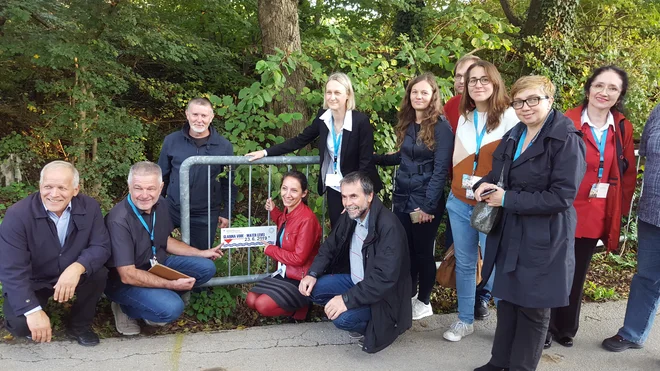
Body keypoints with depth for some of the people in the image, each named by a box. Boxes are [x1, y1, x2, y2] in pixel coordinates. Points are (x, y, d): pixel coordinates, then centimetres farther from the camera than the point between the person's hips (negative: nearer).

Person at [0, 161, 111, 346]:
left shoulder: (90, 207, -14)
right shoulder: (17, 214, -22)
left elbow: (101, 246, -15)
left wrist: (77, 267, -39)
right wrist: (33, 311, -36)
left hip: (71, 275, 3)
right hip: (31, 282, -2)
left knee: (99, 274, -27)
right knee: (19, 324, -27)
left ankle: (79, 325, 0)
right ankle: (36, 323, 13)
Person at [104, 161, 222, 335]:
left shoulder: (160, 205, -6)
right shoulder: (119, 221, -28)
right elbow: (127, 275, -28)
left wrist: (201, 253, 7)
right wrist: (172, 284, -27)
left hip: (157, 266, 7)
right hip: (125, 282, -7)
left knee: (206, 268, -3)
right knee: (171, 308, -30)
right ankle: (126, 308, -1)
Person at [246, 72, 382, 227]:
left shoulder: (361, 121, -18)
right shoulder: (323, 117, -4)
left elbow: (366, 162, -16)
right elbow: (300, 140, 5)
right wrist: (266, 152, 2)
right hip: (333, 188, 4)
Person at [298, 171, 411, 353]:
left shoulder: (389, 226, -29)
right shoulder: (349, 216, -4)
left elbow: (384, 278, -33)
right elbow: (329, 247, 9)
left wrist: (347, 299, -35)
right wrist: (312, 274, -8)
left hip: (381, 294, -8)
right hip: (355, 281, 8)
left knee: (343, 318, -29)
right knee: (311, 288, -6)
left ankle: (375, 326, 2)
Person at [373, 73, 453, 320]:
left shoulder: (441, 127, -12)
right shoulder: (407, 124, 8)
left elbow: (441, 169, -15)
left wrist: (429, 205, -18)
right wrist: (374, 158, 20)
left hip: (425, 200, -6)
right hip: (402, 197, 6)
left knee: (423, 250, 7)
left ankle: (424, 301, 25)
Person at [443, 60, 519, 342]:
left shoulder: (509, 117, -7)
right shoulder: (464, 118, 10)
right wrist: (461, 185, 4)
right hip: (459, 203, 5)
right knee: (464, 262, 12)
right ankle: (465, 319, 25)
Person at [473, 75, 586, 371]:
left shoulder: (567, 140, -15)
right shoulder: (512, 137, 9)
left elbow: (561, 197, -21)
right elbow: (499, 176, 18)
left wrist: (507, 199, -19)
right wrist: (485, 184, -6)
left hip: (544, 239, -7)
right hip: (509, 235, 7)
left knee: (533, 307, 8)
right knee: (507, 298, 17)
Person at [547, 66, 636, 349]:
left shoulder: (623, 129, 5)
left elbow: (628, 174, 10)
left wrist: (621, 210, 4)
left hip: (596, 217, 4)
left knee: (577, 275, 18)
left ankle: (565, 328, 35)